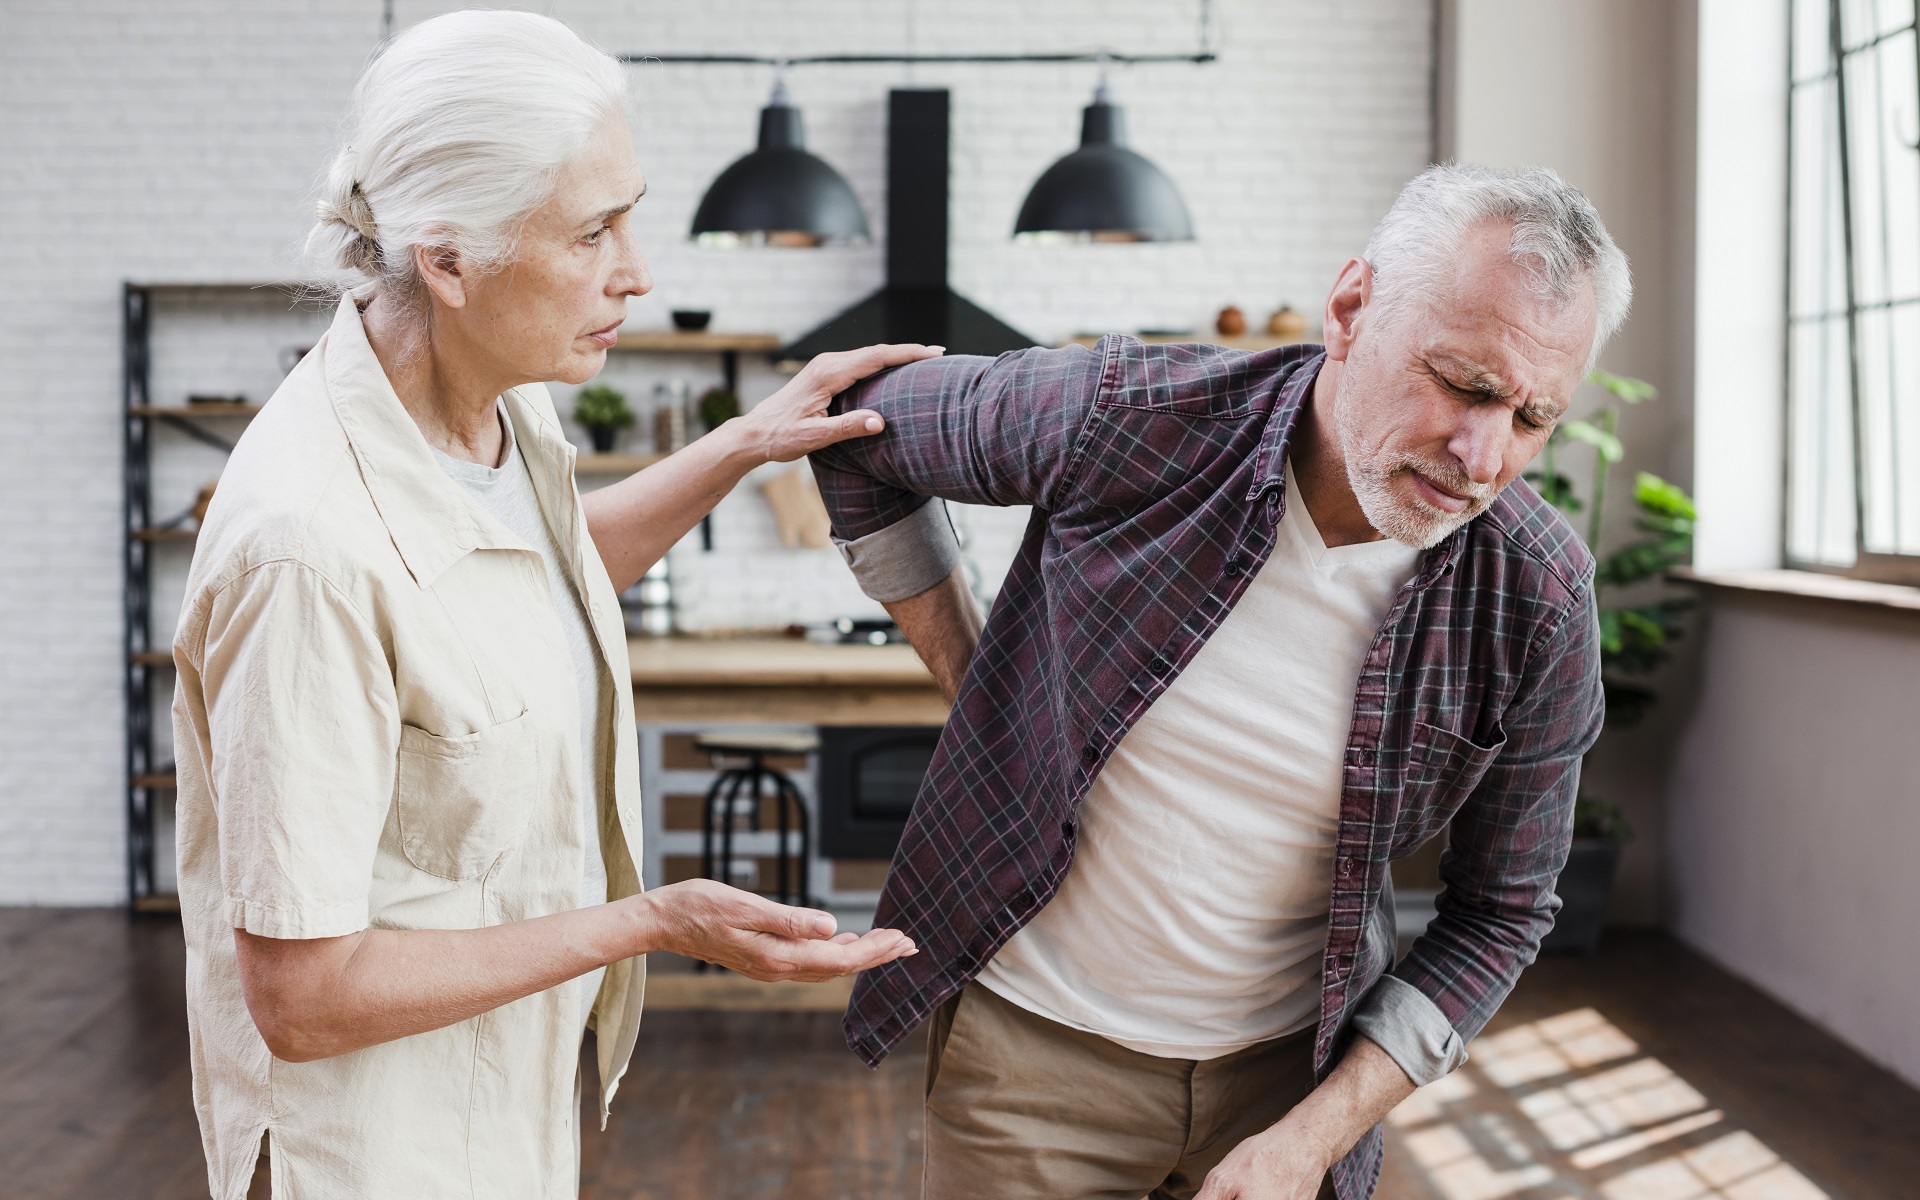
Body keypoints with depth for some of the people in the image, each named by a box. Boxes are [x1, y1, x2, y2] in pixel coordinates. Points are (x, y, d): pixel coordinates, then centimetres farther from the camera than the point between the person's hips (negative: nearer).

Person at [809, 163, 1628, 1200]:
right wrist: (967, 680, -3)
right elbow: (861, 427, -2)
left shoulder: (1537, 603, -16)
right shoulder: (1124, 417, -20)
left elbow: (1498, 912, -4)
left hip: (1294, 1062, 1)